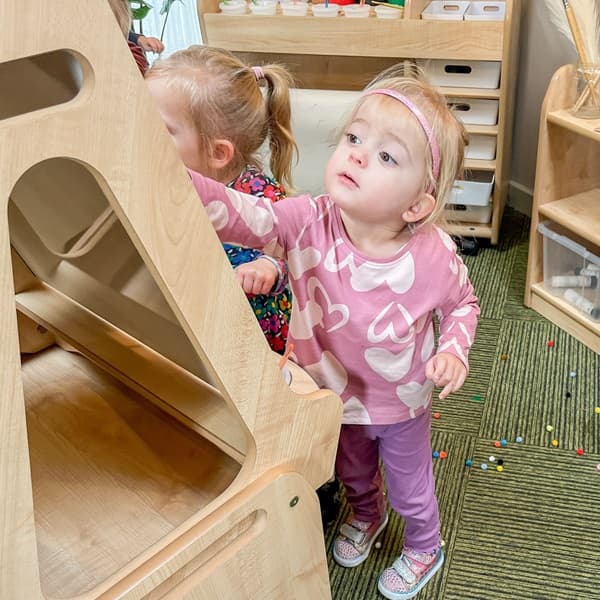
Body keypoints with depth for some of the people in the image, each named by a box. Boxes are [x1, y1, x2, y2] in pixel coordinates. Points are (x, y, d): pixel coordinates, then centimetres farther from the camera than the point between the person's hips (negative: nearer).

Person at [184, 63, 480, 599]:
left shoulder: (434, 257, -30)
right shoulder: (309, 222, -30)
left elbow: (463, 304, -8)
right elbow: (238, 214, -46)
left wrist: (454, 351, -26)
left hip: (401, 405, -2)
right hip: (336, 396, 2)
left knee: (409, 485, 26)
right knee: (352, 473, 33)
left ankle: (425, 549, 60)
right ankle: (366, 516, 69)